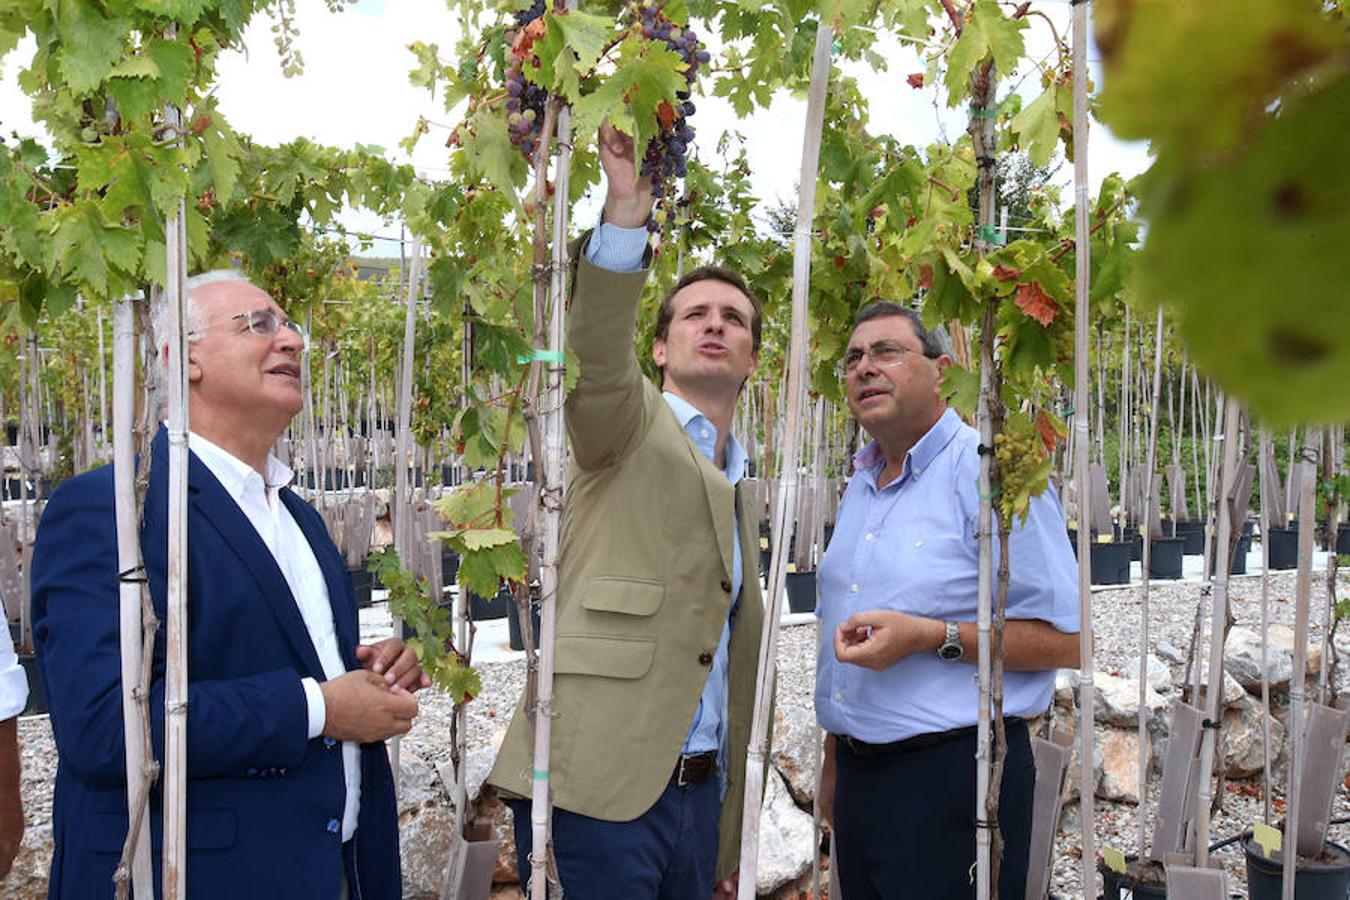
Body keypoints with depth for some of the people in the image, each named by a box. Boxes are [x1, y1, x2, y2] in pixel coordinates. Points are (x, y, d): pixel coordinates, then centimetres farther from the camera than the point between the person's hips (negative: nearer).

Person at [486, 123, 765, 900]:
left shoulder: (739, 491, 19)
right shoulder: (628, 424, 1)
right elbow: (597, 352, -24)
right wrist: (627, 215, -39)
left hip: (695, 796, 7)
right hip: (597, 788, -7)